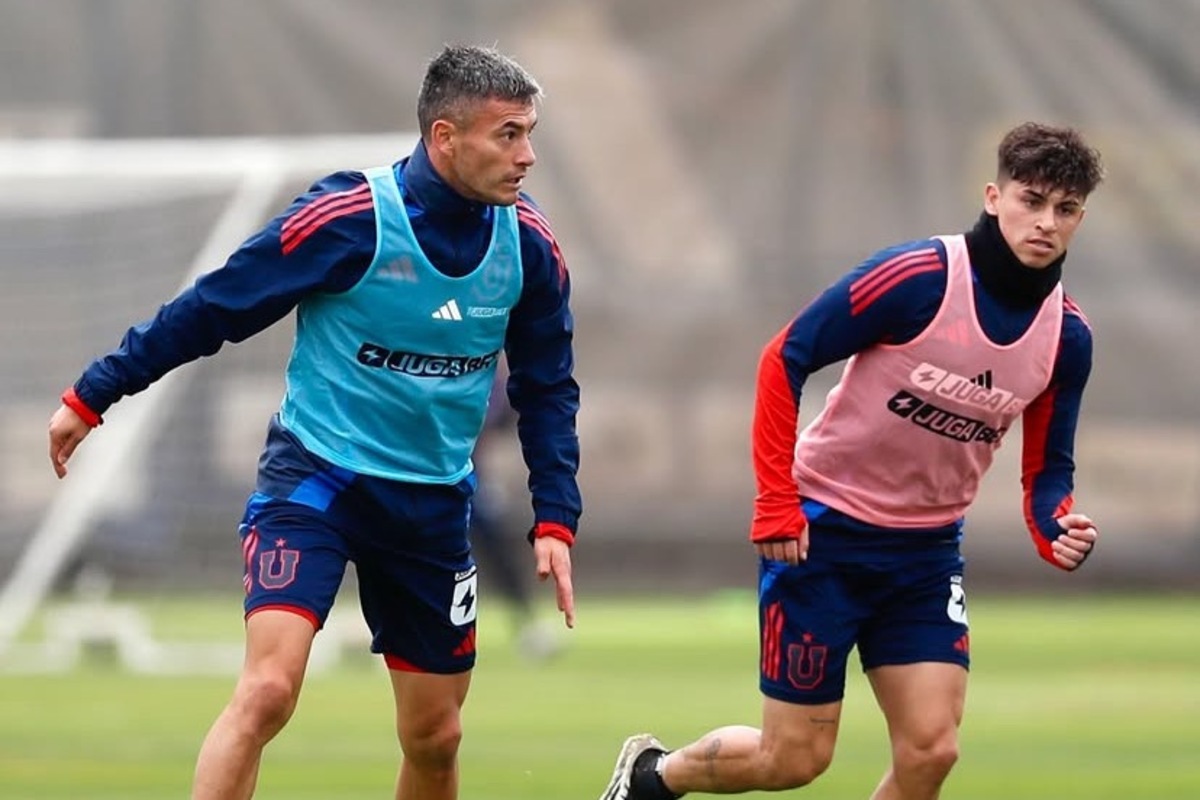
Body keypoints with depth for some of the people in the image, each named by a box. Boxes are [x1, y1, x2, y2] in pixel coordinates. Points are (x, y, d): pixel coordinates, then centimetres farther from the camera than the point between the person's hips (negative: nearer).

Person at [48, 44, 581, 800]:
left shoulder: (530, 245, -5)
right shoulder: (348, 219, -18)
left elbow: (547, 389, 9)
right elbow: (210, 309, -9)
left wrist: (555, 520, 0)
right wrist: (92, 397, -4)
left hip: (433, 503, 5)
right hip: (316, 475, -5)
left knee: (435, 737, 9)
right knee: (269, 689, -23)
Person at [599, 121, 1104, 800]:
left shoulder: (1068, 336, -3)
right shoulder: (918, 278, -20)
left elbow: (1047, 468, 8)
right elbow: (785, 358, -14)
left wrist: (1058, 530, -15)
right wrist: (776, 502, -18)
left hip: (927, 551, 5)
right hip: (823, 533, -5)